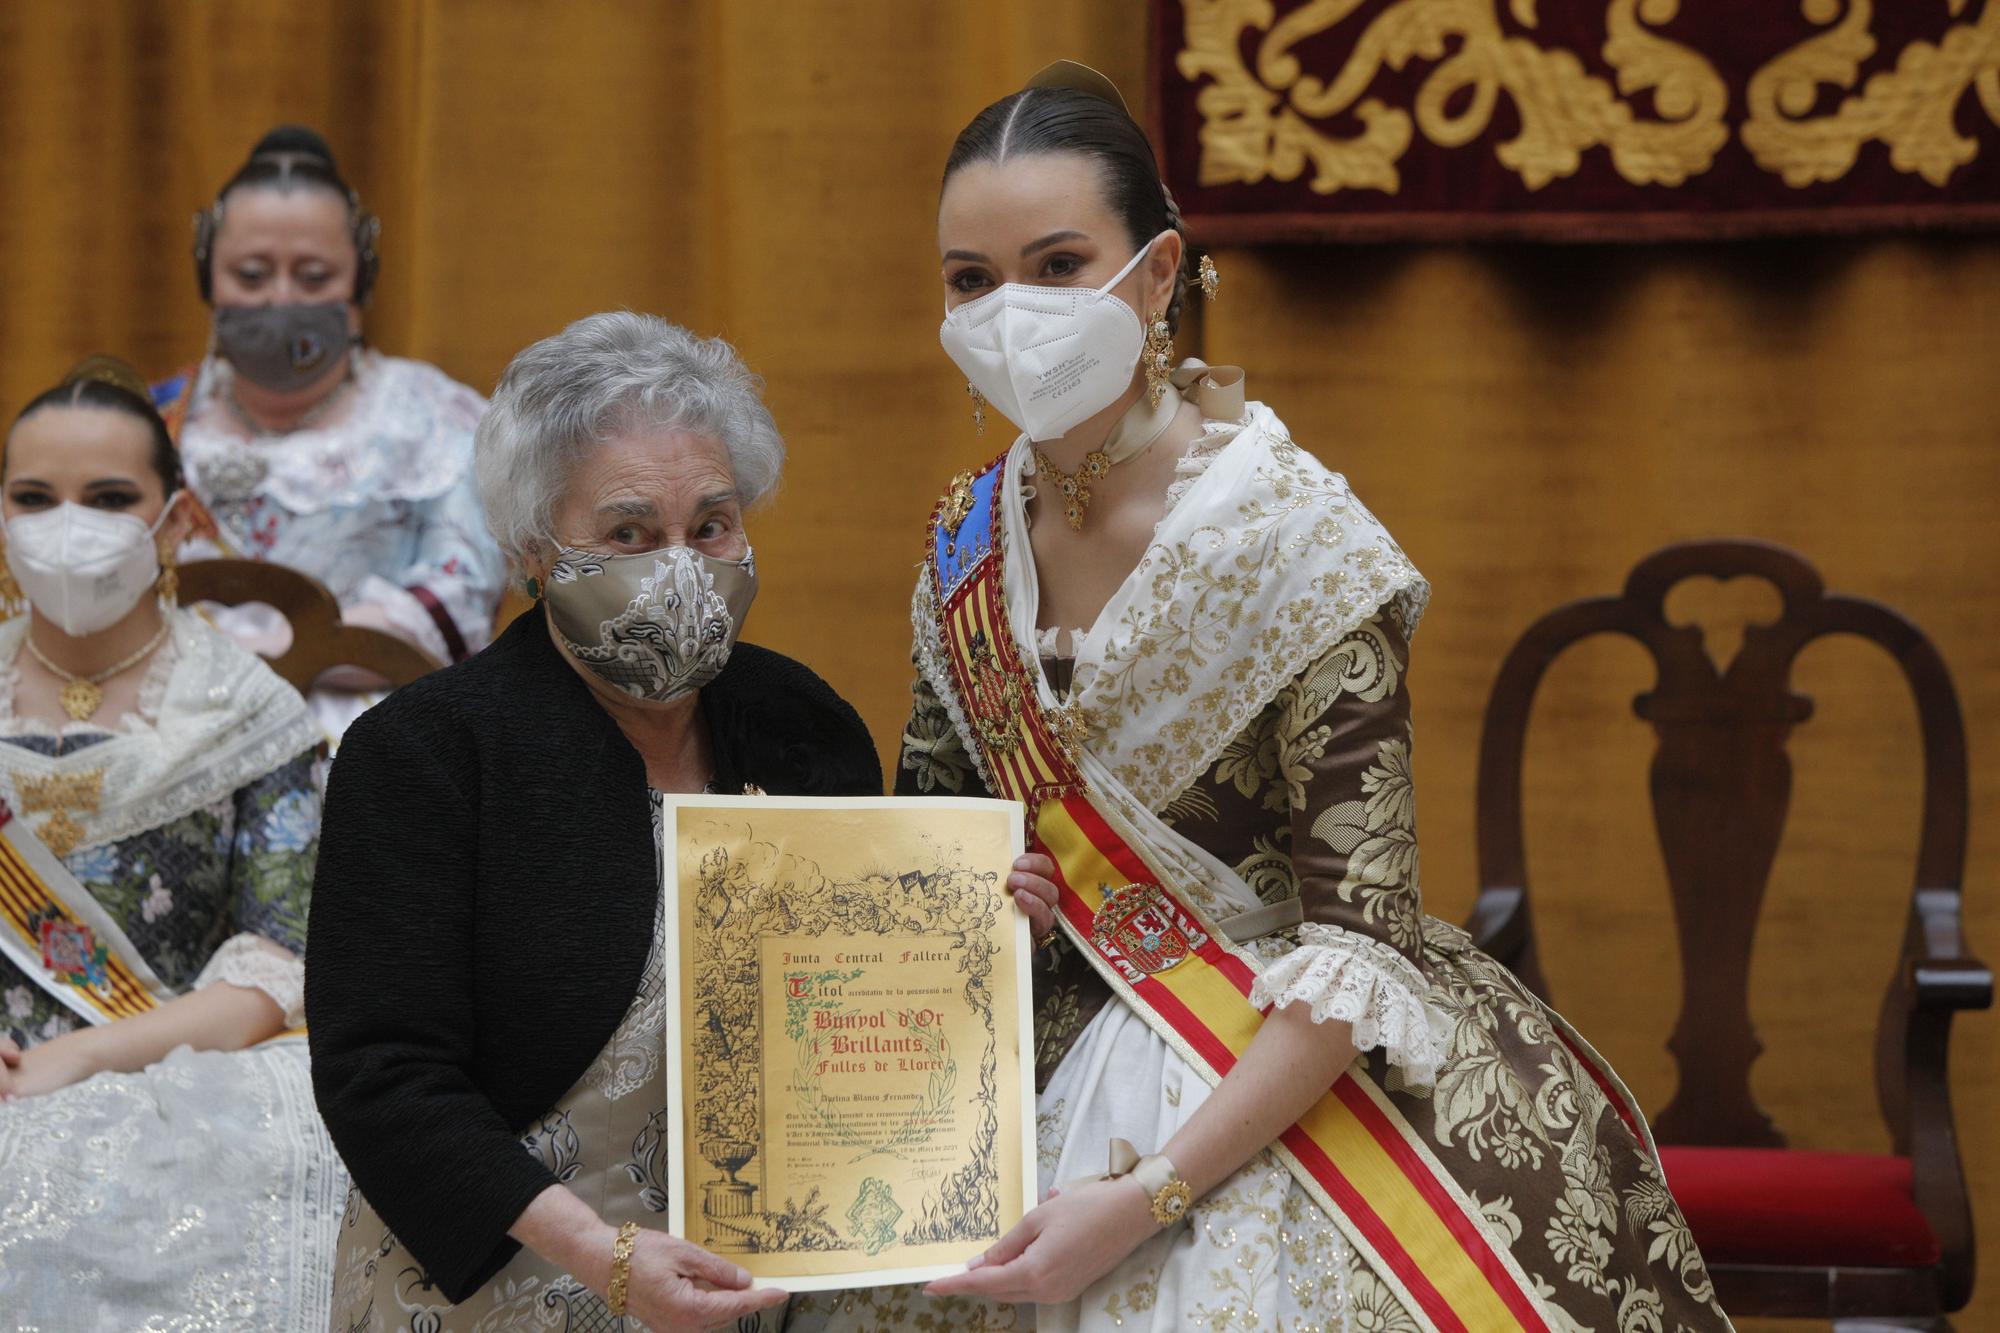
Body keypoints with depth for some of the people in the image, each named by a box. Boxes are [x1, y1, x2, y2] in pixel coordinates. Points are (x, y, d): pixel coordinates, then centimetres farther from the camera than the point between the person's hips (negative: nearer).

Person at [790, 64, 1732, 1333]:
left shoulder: (1290, 535, -17)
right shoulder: (972, 543, 1)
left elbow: (1357, 933, -20)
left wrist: (1148, 1192, -25)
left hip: (1296, 1073, -5)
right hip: (1063, 1072, 5)